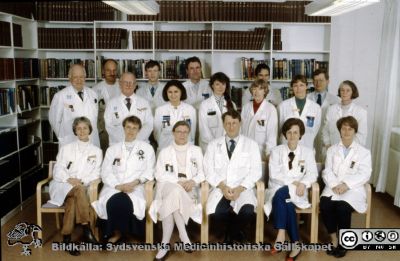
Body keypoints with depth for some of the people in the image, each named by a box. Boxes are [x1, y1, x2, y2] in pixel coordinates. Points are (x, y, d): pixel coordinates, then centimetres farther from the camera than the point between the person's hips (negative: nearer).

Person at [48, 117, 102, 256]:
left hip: (82, 187, 1)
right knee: (79, 190, -36)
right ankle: (86, 228, -34)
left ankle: (66, 238, -26)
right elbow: (58, 170, 4)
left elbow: (96, 174, 6)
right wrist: (69, 179, -17)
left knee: (72, 202, -35)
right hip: (62, 185, -1)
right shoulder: (66, 148, 15)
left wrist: (82, 181, -14)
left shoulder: (96, 151, 15)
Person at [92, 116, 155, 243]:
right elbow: (106, 173, 9)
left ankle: (118, 232, -8)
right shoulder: (112, 149, 19)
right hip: (113, 187, 2)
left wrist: (135, 182, -12)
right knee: (113, 202, -31)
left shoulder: (146, 148, 15)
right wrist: (118, 186, -10)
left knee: (125, 201, -33)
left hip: (135, 188, -1)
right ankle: (114, 231, -6)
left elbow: (149, 171, 6)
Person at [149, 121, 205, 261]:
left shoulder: (196, 150, 16)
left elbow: (202, 173, 8)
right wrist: (178, 182, -14)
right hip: (169, 187, 0)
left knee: (173, 197, -35)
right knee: (175, 191, -38)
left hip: (189, 189, 0)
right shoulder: (165, 152, 14)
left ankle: (165, 244, -31)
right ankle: (183, 236, -33)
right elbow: (159, 175, 1)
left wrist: (193, 181, -15)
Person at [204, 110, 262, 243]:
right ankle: (235, 230, 8)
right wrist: (222, 186, -14)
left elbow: (255, 171, 0)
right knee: (217, 212, -29)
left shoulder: (251, 144, 8)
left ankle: (230, 232, 5)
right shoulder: (213, 145, 11)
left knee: (248, 212, -31)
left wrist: (239, 189, -14)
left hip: (243, 189, 0)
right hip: (220, 189, 1)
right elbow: (209, 170, 3)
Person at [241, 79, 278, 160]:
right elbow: (242, 129, 10)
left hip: (262, 153, -3)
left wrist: (269, 153, -11)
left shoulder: (271, 109, -6)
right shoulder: (246, 107, 7)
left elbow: (272, 133, -7)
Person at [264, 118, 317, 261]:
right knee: (287, 203, -34)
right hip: (278, 188, 1)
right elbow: (274, 174, -3)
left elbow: (312, 173, 3)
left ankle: (281, 235, -33)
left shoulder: (308, 152, 12)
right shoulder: (276, 151, 8)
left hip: (297, 191, -1)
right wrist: (292, 182, -13)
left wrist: (302, 184, -17)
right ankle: (295, 244, -29)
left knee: (281, 195, -35)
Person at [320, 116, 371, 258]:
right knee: (325, 204, -28)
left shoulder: (364, 152, 9)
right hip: (333, 187, 2)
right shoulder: (332, 149, 16)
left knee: (343, 207, -31)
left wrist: (346, 185, -18)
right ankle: (333, 239, -10)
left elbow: (364, 175, -3)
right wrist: (334, 185, -14)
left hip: (353, 189, -2)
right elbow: (327, 171, 6)